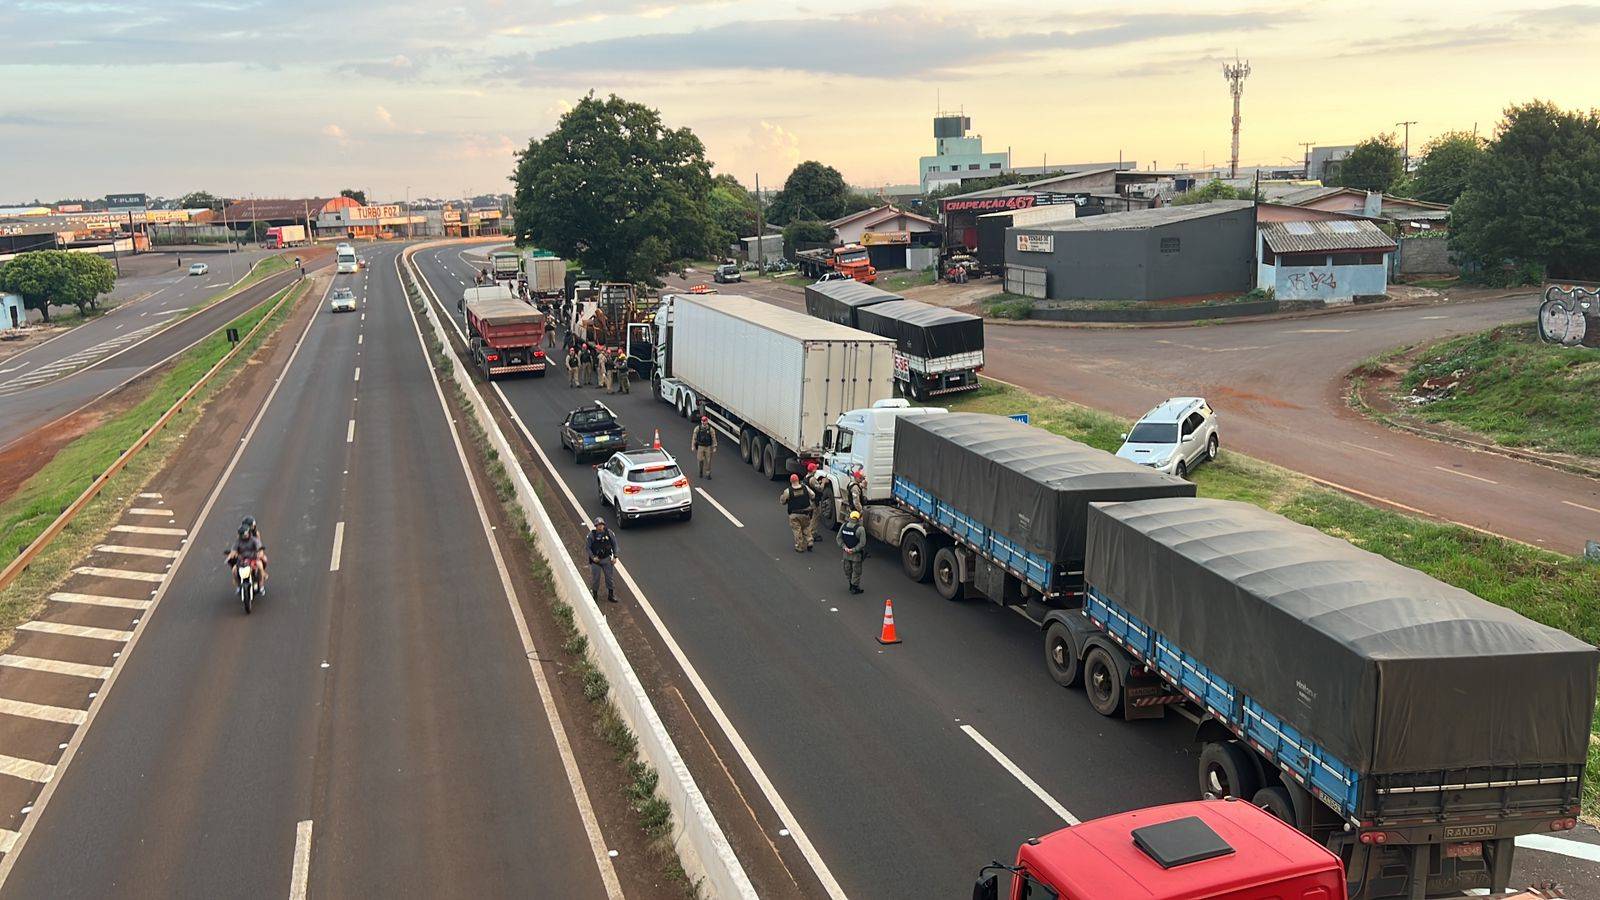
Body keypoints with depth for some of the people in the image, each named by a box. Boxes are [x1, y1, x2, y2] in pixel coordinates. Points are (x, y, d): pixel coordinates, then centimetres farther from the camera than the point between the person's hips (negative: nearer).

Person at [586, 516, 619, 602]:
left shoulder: (609, 532, -9)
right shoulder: (591, 534, -13)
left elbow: (614, 544, 0)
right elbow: (588, 547, -6)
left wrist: (615, 557, -4)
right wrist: (593, 557, -15)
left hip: (607, 559, 2)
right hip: (596, 560, -2)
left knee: (609, 577, 9)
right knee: (595, 578, 8)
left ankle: (611, 595, 23)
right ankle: (594, 595, 28)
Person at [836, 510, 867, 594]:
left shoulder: (844, 526, -5)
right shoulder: (860, 529, -21)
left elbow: (838, 538, -1)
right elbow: (862, 543, -22)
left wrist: (844, 547, -5)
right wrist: (853, 550, -15)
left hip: (846, 553, 5)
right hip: (856, 555, -5)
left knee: (848, 570, 20)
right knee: (856, 571, 9)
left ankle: (851, 585, 35)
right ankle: (854, 588, 17)